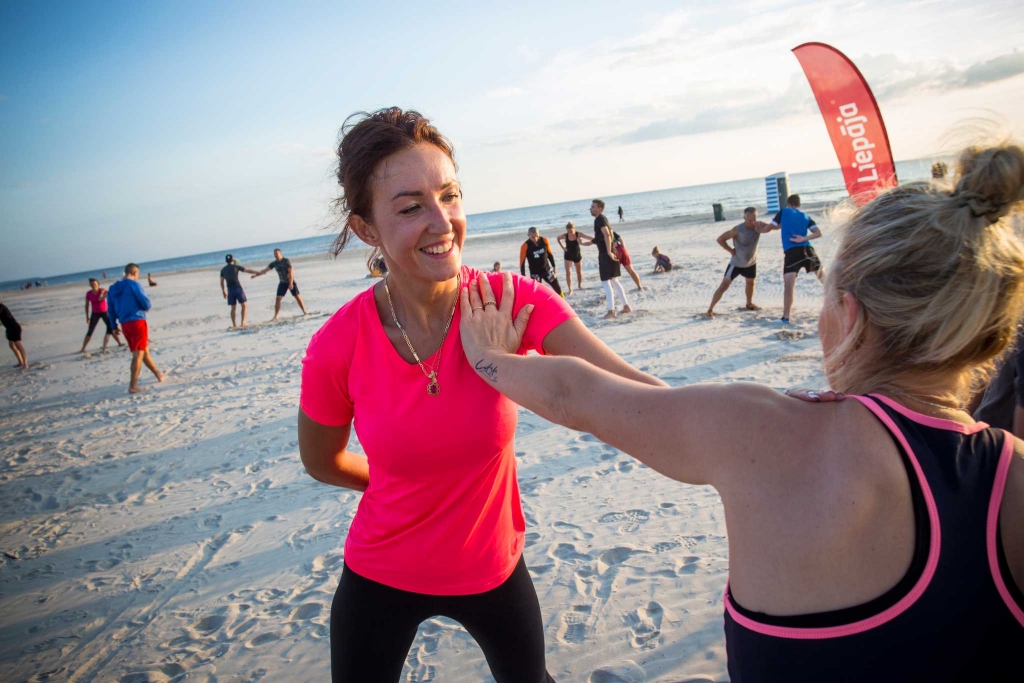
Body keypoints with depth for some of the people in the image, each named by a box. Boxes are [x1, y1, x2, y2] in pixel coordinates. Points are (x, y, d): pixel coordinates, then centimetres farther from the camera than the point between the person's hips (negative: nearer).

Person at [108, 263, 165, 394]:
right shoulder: (133, 284, -10)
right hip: (137, 321, -7)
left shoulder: (113, 288, 12)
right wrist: (148, 306, 10)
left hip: (124, 324, 7)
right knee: (138, 354, -5)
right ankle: (132, 386, -8)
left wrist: (113, 326, 20)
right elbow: (146, 303, -13)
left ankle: (159, 375, 33)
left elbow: (111, 310, 15)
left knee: (144, 351, 19)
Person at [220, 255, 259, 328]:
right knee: (244, 305, 1)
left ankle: (234, 325, 5)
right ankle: (243, 323, -8)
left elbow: (222, 282, 10)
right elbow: (248, 270, 5)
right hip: (238, 288, -4)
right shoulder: (236, 267, 1)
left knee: (233, 308, 9)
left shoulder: (223, 270, 12)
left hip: (230, 290, 4)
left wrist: (224, 292, 18)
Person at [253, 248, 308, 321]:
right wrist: (257, 274, -7)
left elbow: (291, 272, -19)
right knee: (278, 299, -6)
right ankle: (275, 316, -4)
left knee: (298, 297, -2)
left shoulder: (286, 261, -14)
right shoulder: (274, 263, 1)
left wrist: (291, 283, -25)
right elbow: (265, 270, 2)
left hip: (291, 282, -4)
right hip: (282, 283, 4)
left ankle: (305, 312, 10)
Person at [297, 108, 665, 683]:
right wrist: (418, 483, 5)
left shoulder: (514, 302, -22)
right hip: (381, 576, 0)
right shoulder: (337, 348, -22)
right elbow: (322, 462, -3)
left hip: (493, 566, 1)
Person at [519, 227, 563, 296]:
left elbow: (550, 254, 5)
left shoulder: (544, 241, -10)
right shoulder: (525, 246, -20)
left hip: (547, 270, 3)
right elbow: (522, 262, -12)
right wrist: (523, 277, -12)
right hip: (535, 273, -3)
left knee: (557, 288, 8)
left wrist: (554, 267, 10)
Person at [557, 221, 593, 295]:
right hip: (568, 256, -1)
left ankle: (579, 285, 39)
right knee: (568, 272, -12)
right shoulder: (565, 236, -17)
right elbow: (558, 238, 4)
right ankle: (570, 289, -6)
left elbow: (589, 238, -22)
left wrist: (593, 240, -42)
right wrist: (562, 247, -3)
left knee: (579, 272, 14)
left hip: (577, 255, 1)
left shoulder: (578, 234, -20)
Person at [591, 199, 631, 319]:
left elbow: (607, 234, -27)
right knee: (613, 280, 16)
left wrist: (608, 252, -27)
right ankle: (626, 306, 20)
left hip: (605, 254, -10)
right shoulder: (603, 218, 17)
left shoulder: (599, 219, -13)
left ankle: (611, 310, -4)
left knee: (606, 282, -5)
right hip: (609, 252, 10)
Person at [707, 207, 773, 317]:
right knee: (724, 285, -12)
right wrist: (731, 250, -16)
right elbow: (720, 239, -20)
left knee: (750, 282, 25)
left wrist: (760, 228, -53)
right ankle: (710, 309, -11)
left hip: (751, 262, 6)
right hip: (736, 263, -5)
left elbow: (768, 228, -37)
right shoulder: (738, 229, -27)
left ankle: (749, 304, 49)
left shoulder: (758, 225, -15)